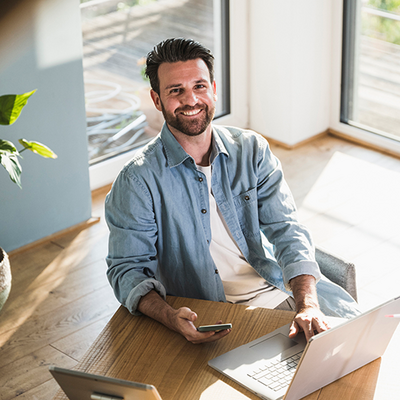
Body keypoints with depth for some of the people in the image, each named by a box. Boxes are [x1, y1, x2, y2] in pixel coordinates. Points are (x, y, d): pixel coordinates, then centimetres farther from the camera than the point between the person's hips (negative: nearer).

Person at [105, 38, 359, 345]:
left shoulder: (251, 150, 3)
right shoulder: (138, 181, -8)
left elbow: (286, 229, -5)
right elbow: (128, 269, -8)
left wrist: (308, 304, -23)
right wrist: (171, 317, -29)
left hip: (280, 286, 5)